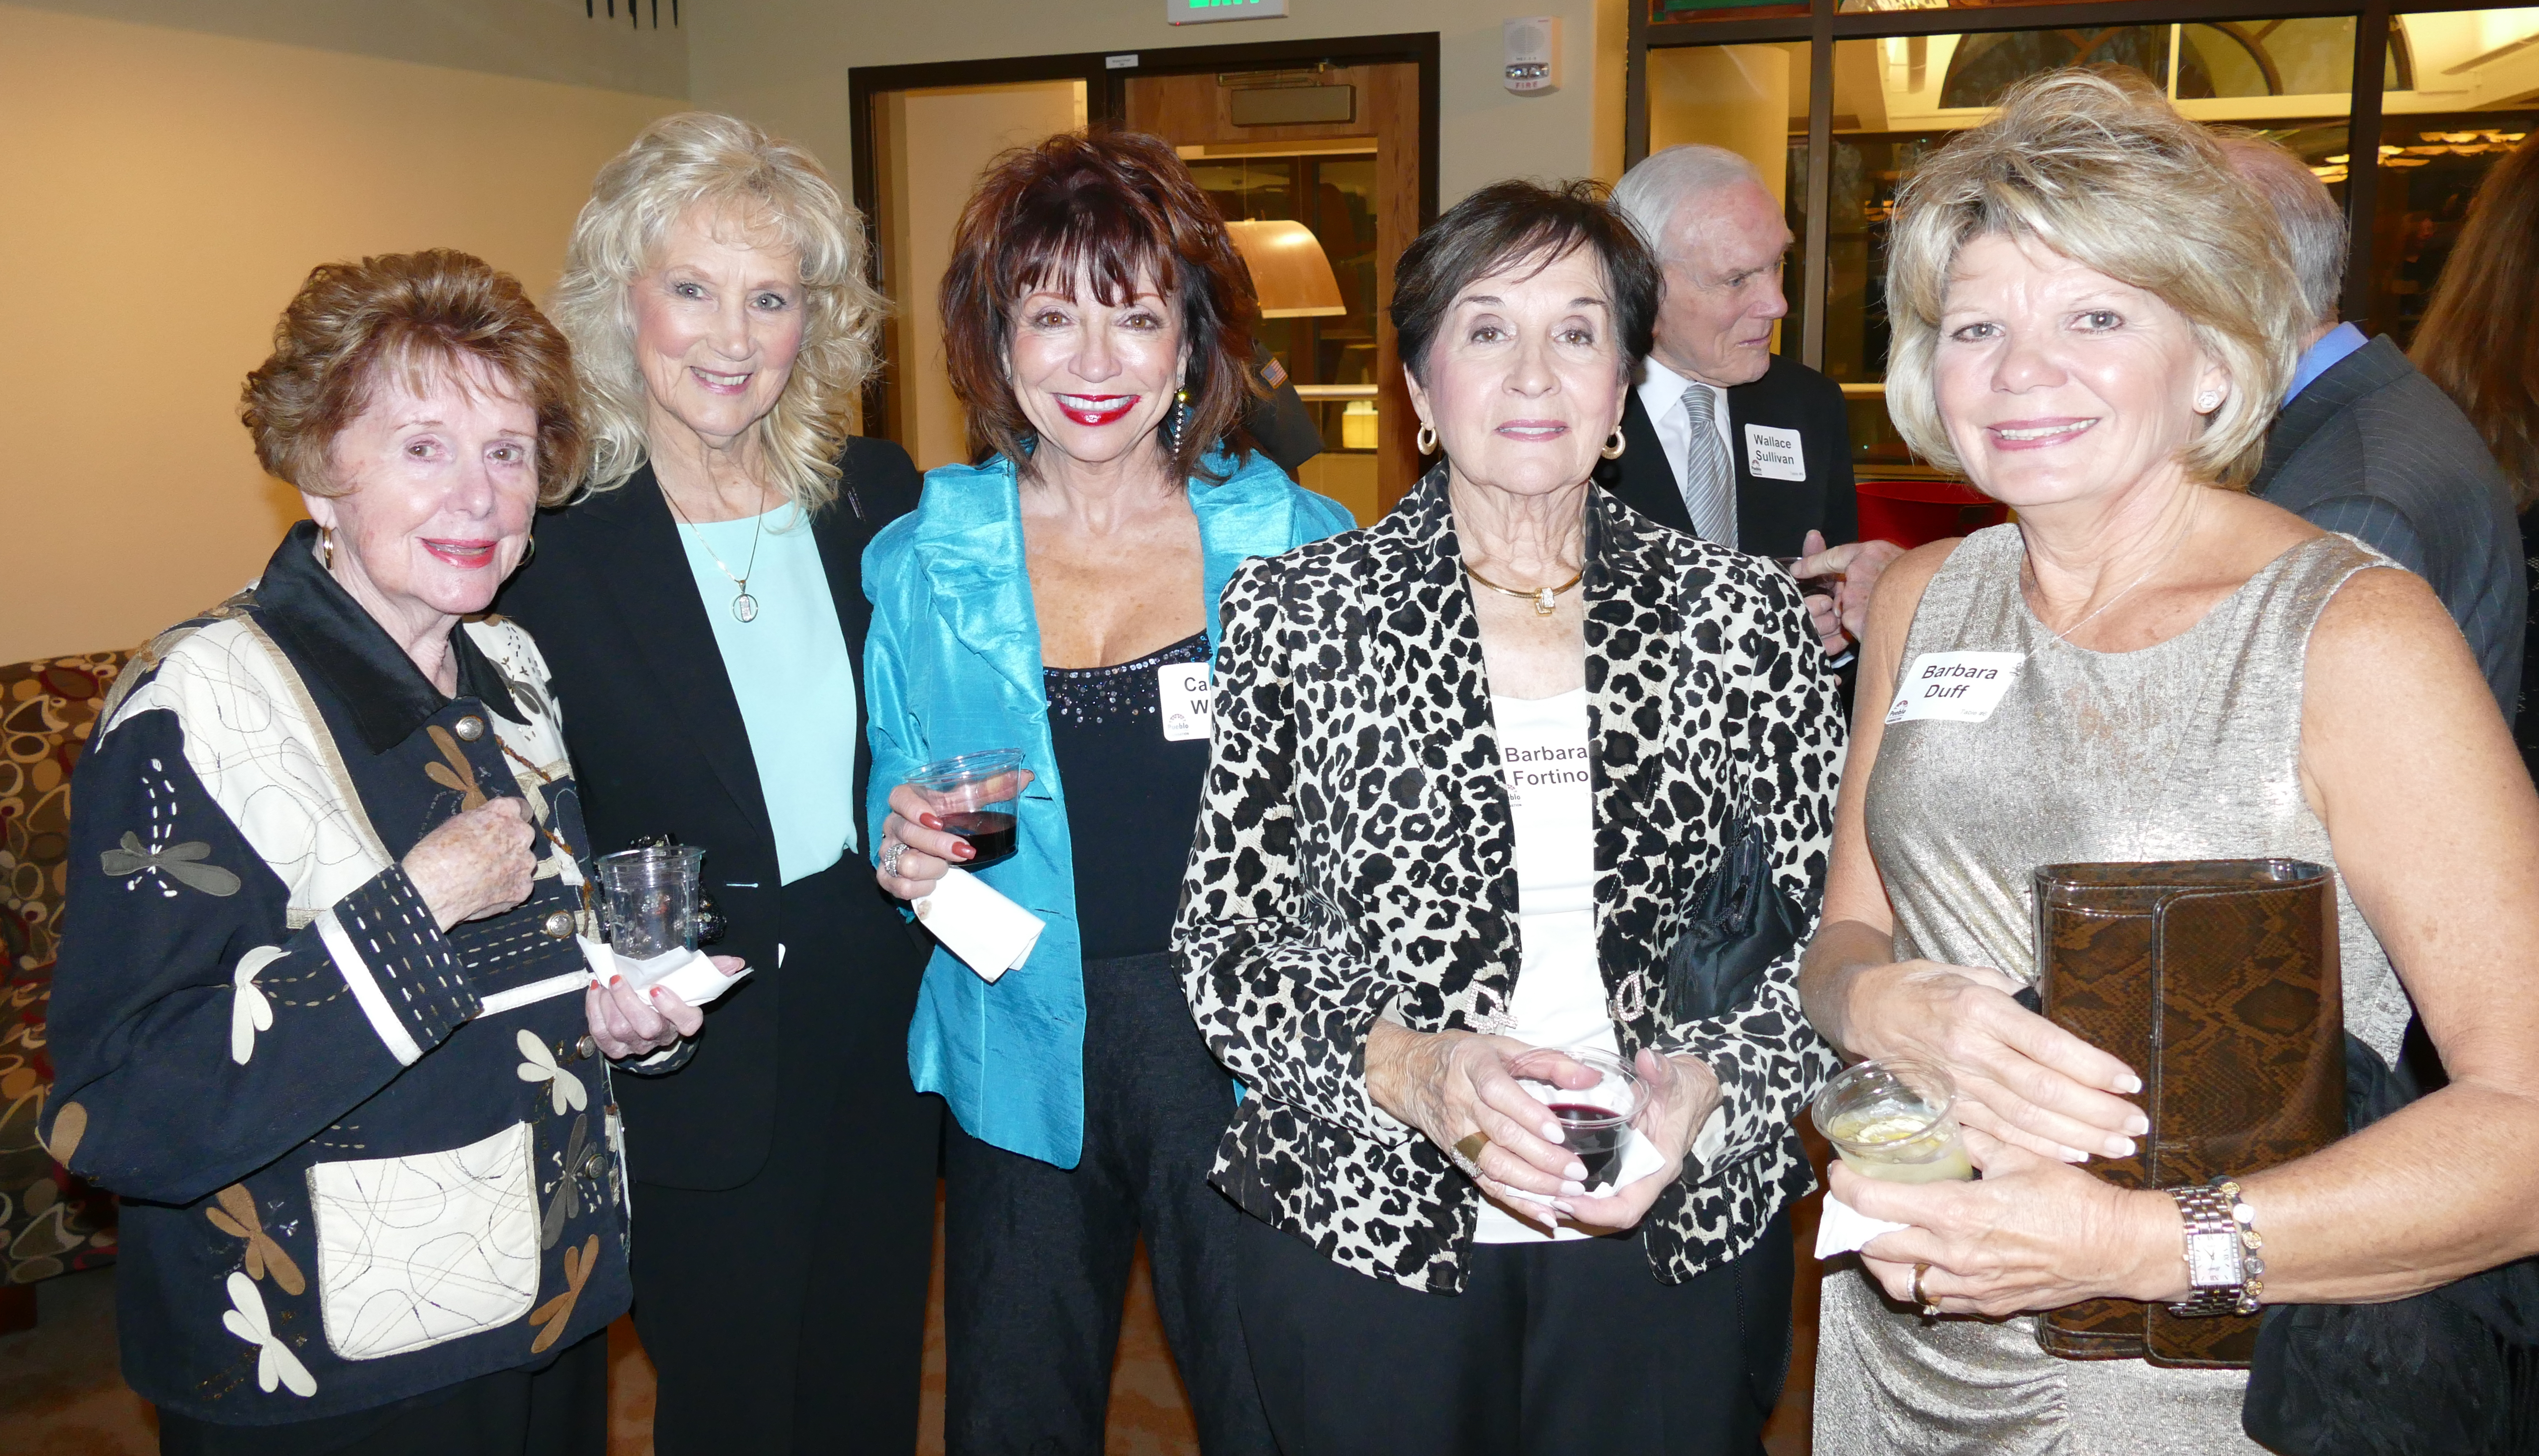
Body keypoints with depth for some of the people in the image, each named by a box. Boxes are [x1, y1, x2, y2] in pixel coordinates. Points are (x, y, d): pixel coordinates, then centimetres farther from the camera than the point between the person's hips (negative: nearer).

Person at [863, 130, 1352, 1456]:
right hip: (1022, 1055, 2)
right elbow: (897, 804, 10)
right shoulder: (919, 562, 1)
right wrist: (907, 854, -11)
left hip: (1249, 1049, -1)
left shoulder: (1293, 542, -3)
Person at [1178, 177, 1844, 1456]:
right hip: (1362, 1228, 0)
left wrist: (1711, 1082, -15)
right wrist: (1399, 1063, -19)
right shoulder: (1293, 613, -5)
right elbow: (1220, 947, -2)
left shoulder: (1742, 614, -2)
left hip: (1682, 1232, 1)